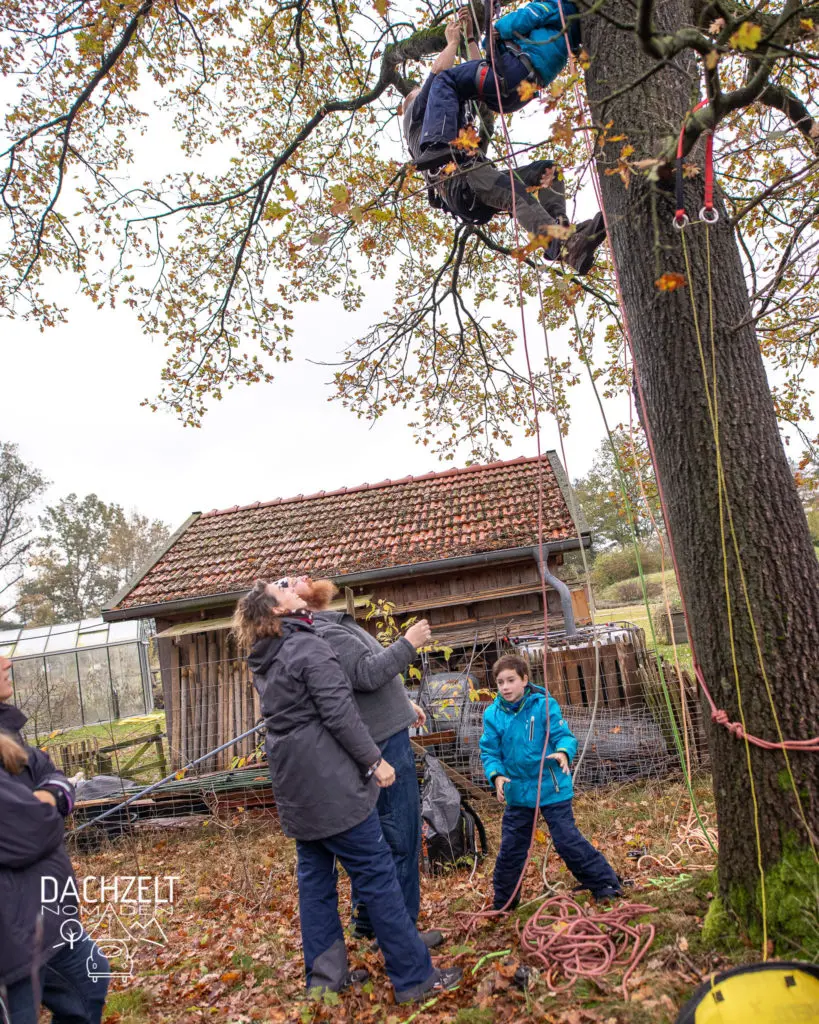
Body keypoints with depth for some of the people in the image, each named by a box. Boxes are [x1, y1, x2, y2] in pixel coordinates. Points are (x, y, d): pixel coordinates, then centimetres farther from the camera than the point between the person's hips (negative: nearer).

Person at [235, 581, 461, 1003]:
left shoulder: (264, 662, 10)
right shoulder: (310, 647, -16)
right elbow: (339, 713, -20)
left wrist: (301, 611, 20)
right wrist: (373, 760, -11)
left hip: (296, 787, 9)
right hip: (329, 784, -9)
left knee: (315, 878, 16)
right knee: (377, 875, -1)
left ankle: (324, 976, 24)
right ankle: (414, 976, 8)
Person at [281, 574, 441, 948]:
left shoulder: (337, 625, 15)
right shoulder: (324, 634, -19)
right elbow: (369, 673, -29)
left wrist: (404, 702, 24)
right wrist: (408, 643, -20)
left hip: (385, 738, 11)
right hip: (384, 744, -11)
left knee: (373, 836, 19)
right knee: (401, 839, -1)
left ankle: (367, 920, 33)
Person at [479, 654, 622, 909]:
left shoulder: (544, 705, -13)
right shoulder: (493, 714, -5)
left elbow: (563, 735, -15)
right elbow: (489, 752, -3)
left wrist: (563, 752, -36)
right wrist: (496, 775, -20)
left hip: (552, 789, -4)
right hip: (517, 792, 4)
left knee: (568, 841, -2)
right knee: (510, 849, 13)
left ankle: (605, 884, 20)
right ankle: (503, 903, 33)